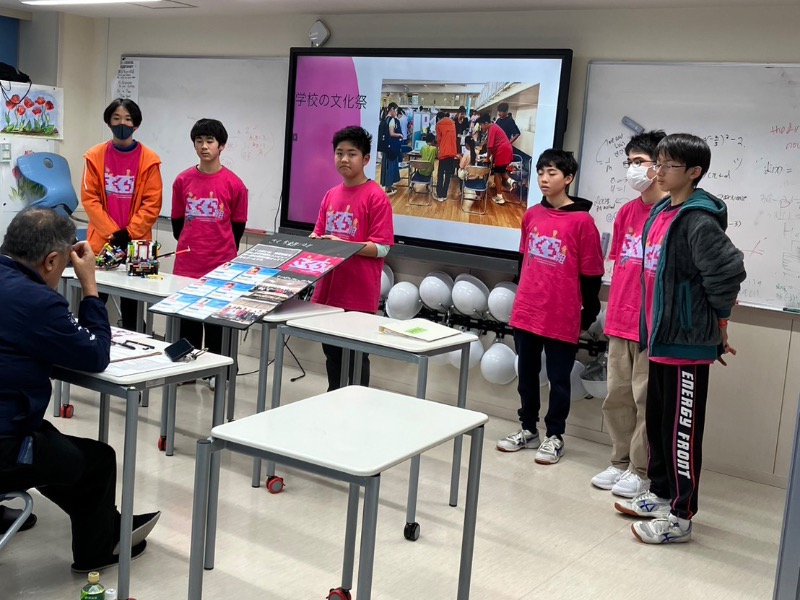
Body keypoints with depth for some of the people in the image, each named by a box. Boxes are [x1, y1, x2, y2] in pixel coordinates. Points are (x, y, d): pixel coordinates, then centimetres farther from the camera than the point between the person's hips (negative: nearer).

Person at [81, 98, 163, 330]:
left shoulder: (148, 159, -2)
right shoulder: (96, 155, 2)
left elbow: (152, 203, -4)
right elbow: (89, 198, -1)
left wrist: (129, 233, -11)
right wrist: (112, 232, -10)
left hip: (135, 242, -1)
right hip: (101, 241, 1)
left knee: (131, 302, 7)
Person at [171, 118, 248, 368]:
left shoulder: (234, 184, -5)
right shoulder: (183, 180, 2)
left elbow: (238, 226, 4)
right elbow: (177, 221, 14)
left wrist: (226, 254, 9)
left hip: (220, 266, -2)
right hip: (186, 265, 2)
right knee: (187, 316, 10)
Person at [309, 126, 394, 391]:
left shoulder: (376, 197, -9)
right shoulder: (331, 195, 11)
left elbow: (381, 248, -13)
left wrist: (342, 245, -22)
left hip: (359, 294, -6)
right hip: (328, 289, 7)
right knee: (331, 353, 16)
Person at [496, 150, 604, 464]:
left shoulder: (582, 220, -11)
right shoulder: (531, 215, 6)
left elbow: (592, 273, -7)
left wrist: (589, 314, -3)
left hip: (562, 317, -5)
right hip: (525, 312, 5)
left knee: (559, 379, 7)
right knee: (527, 375, 15)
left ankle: (554, 436, 20)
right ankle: (528, 429, 29)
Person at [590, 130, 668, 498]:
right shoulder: (626, 212, 12)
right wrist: (613, 309, 16)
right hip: (619, 320, 7)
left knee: (645, 398, 2)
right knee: (617, 395, 13)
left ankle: (639, 471, 14)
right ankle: (620, 463, 25)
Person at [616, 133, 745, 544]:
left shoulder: (698, 220, -17)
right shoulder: (660, 213, 10)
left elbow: (729, 271, -21)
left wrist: (717, 325, -8)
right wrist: (653, 325, 15)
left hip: (687, 341, -9)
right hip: (662, 336, 9)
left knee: (681, 429, 0)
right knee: (656, 421, 18)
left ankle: (680, 516, 11)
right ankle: (660, 495, 33)